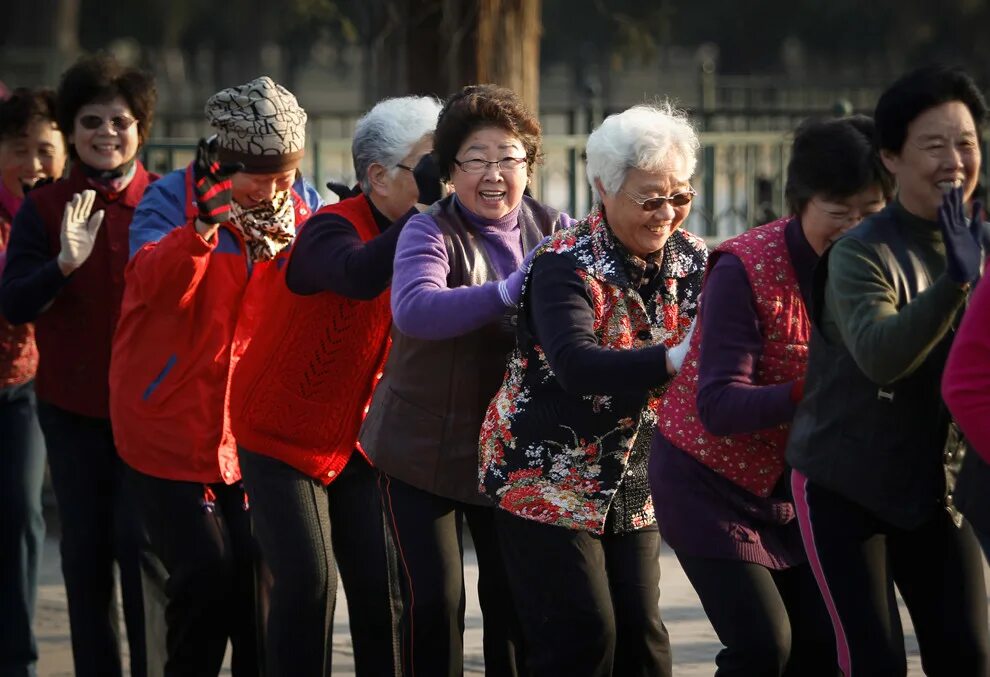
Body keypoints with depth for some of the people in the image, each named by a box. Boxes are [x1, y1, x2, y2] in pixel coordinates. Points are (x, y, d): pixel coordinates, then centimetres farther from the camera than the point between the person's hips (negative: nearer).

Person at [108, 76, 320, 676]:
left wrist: (293, 245, -23)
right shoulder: (174, 198, -9)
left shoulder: (302, 205, 2)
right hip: (172, 420, -3)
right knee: (205, 570, -9)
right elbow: (151, 281, -27)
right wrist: (203, 227, -44)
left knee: (258, 573, -3)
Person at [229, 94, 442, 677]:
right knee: (309, 585, -11)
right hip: (283, 437, -6)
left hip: (359, 442, 6)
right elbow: (360, 275, -47)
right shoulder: (332, 230, -23)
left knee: (383, 587, -2)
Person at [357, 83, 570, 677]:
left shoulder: (551, 229, 1)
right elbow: (413, 310, -33)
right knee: (434, 601, -1)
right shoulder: (430, 232, -13)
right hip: (426, 445, -3)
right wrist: (508, 292, -44)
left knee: (515, 596, 9)